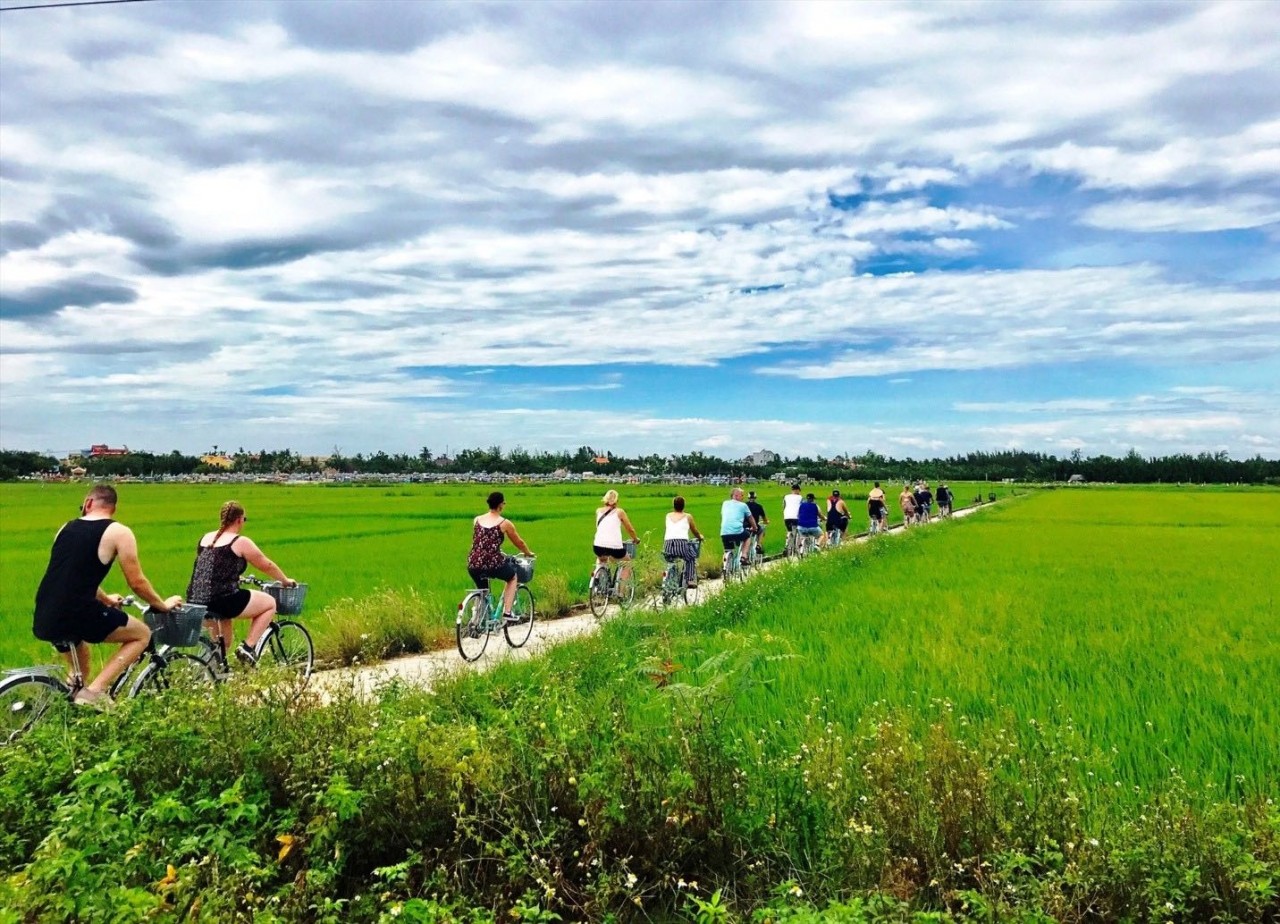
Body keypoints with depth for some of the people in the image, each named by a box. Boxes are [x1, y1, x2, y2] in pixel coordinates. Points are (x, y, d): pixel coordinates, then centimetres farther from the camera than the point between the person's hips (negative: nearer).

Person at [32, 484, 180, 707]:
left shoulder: (67, 528, 18)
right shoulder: (119, 532, -1)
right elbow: (137, 583, 0)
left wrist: (106, 599, 47)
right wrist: (163, 605, 18)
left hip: (43, 620, 7)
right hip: (76, 614, -7)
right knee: (142, 634, 12)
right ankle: (94, 691, -2)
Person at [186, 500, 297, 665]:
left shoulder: (205, 539, 16)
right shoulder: (241, 542, -4)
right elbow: (267, 566, 7)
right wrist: (286, 581, 25)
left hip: (195, 602, 8)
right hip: (221, 601, -8)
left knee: (223, 645, 31)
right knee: (270, 603, 11)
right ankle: (248, 647, 4)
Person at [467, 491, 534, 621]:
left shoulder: (477, 520, 12)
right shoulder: (505, 523, 2)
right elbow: (519, 543, 15)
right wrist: (529, 553, 34)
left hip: (473, 565, 4)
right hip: (493, 563, -4)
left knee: (482, 591, 30)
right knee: (513, 577, 25)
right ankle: (507, 612, 15)